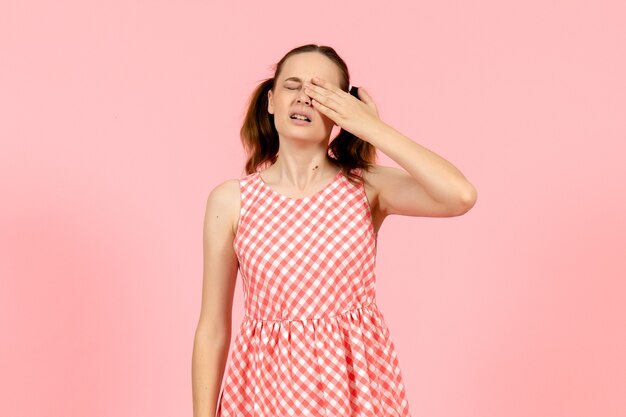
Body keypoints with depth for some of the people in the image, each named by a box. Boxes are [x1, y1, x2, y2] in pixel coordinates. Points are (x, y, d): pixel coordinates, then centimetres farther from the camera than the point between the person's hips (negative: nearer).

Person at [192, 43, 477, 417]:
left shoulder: (367, 187, -5)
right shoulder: (230, 200, -5)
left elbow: (461, 196, -25)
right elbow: (212, 330, -2)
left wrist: (372, 127, -17)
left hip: (357, 384, 1)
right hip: (267, 386, 0)